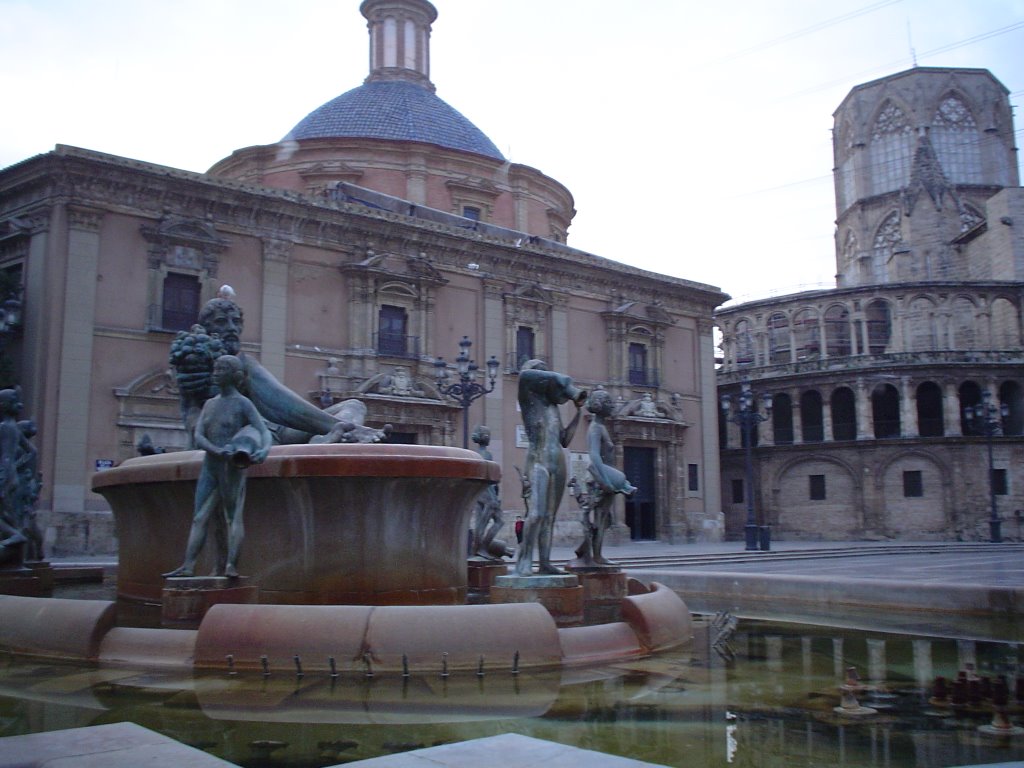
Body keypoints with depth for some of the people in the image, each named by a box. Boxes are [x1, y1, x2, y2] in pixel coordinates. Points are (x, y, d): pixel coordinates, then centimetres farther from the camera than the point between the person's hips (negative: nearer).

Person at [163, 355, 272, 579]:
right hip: (210, 466, 6)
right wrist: (219, 451, -18)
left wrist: (264, 451, -33)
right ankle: (188, 566, -3)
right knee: (200, 518, 0)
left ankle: (231, 566, -11)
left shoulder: (244, 404, -2)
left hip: (233, 468, -6)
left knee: (233, 516, -8)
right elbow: (198, 437, 3)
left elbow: (265, 433, -9)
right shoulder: (209, 404, 14)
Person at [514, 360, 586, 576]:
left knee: (549, 516, 3)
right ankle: (524, 561, -16)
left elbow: (565, 441, 22)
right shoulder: (528, 398, 6)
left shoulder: (553, 408, 24)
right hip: (539, 461, -7)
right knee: (536, 514, -19)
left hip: (559, 463, 7)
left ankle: (544, 563, 4)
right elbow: (523, 375, -16)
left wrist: (578, 412, 20)